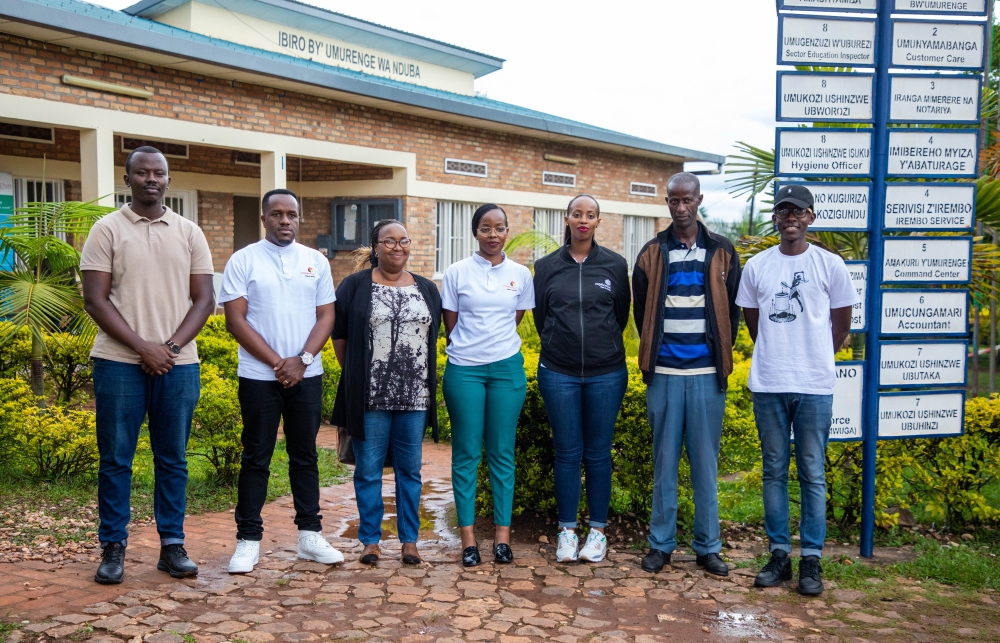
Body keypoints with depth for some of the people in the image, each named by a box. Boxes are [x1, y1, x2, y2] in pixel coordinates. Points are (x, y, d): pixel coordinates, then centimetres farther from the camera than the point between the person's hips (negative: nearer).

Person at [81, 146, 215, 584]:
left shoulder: (189, 233, 8)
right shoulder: (107, 230, 1)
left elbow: (204, 300, 6)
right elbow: (94, 300, -5)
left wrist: (171, 347, -8)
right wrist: (143, 347, -12)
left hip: (178, 364, 2)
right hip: (119, 363, -2)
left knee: (173, 460, 8)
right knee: (115, 460, 4)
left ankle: (172, 545, 17)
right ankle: (113, 547, 15)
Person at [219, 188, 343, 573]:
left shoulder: (316, 261, 7)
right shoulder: (243, 261, -1)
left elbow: (326, 315, 5)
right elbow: (236, 320, -7)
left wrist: (301, 360, -9)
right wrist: (277, 362, -12)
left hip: (306, 375, 3)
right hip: (259, 376, -2)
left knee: (305, 455, 10)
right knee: (256, 458, 4)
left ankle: (310, 534, 18)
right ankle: (248, 540, 12)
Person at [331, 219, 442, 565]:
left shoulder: (427, 289, 11)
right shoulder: (355, 286, 2)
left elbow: (434, 336, 14)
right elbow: (339, 334, 3)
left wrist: (426, 381, 8)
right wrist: (355, 375, 0)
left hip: (414, 396, 2)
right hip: (370, 396, -2)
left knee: (410, 469, 8)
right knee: (368, 469, 5)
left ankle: (410, 539, 19)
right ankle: (370, 539, 17)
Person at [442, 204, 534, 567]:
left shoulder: (520, 274, 5)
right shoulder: (456, 273, 0)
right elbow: (450, 325, 5)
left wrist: (498, 347, 10)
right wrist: (467, 350, 8)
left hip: (507, 369, 1)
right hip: (464, 370, -1)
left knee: (502, 453, 5)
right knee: (466, 453, 2)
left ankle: (503, 534, 12)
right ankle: (468, 537, 10)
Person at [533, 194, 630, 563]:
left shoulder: (615, 265, 2)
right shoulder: (547, 266, 4)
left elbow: (621, 314, 10)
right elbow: (540, 316, 11)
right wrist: (558, 348, 11)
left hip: (606, 373, 0)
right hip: (559, 373, 0)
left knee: (598, 453, 7)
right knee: (567, 453, 5)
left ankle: (598, 531, 18)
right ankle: (567, 531, 16)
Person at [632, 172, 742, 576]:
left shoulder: (722, 252, 6)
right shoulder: (652, 253, 6)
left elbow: (732, 309, 8)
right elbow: (640, 311, 10)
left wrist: (722, 356, 4)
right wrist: (652, 356, 7)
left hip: (707, 373, 0)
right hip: (664, 373, 0)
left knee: (705, 463, 6)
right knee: (664, 461, 6)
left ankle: (708, 547, 16)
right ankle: (661, 544, 16)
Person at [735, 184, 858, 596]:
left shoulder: (830, 265, 1)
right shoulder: (756, 266, 5)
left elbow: (842, 324, 9)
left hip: (814, 387, -2)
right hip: (768, 386, 2)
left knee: (813, 474, 4)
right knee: (774, 471, 8)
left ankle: (811, 559, 12)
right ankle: (778, 554, 17)